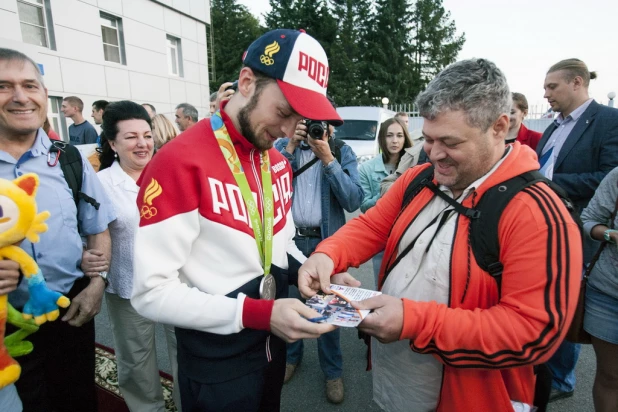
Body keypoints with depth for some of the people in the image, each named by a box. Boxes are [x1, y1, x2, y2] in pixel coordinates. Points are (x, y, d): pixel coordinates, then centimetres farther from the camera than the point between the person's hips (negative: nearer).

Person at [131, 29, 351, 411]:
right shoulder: (180, 163, -23)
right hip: (216, 362, -7)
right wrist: (260, 313, -30)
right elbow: (151, 292, -24)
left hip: (273, 345, 7)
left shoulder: (279, 163, 2)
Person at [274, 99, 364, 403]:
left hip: (326, 240, -1)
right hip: (289, 238, 2)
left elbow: (353, 201, -14)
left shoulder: (342, 152, -1)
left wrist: (327, 158, -19)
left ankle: (332, 370, 32)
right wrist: (290, 147, -17)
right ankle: (291, 355, 41)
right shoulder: (283, 145, 3)